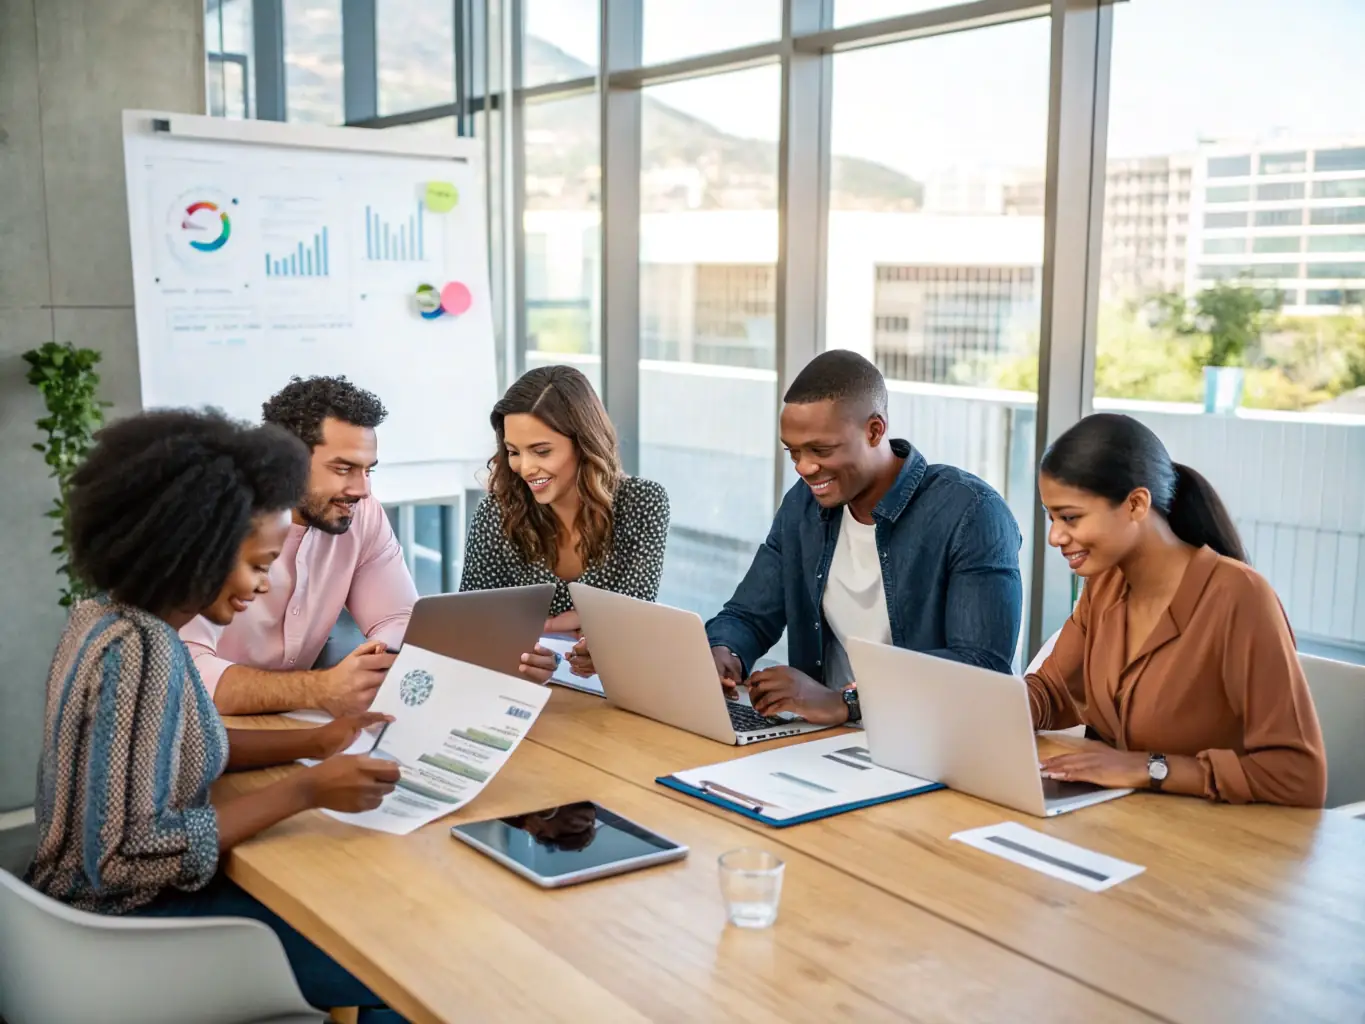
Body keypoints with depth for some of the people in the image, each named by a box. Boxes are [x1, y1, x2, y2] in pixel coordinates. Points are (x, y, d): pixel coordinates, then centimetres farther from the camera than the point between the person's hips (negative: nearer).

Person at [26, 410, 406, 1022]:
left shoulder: (111, 610, 0)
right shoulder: (141, 650, -28)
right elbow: (123, 859, -29)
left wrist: (314, 742, 3)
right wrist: (305, 791, -27)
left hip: (100, 891, 9)